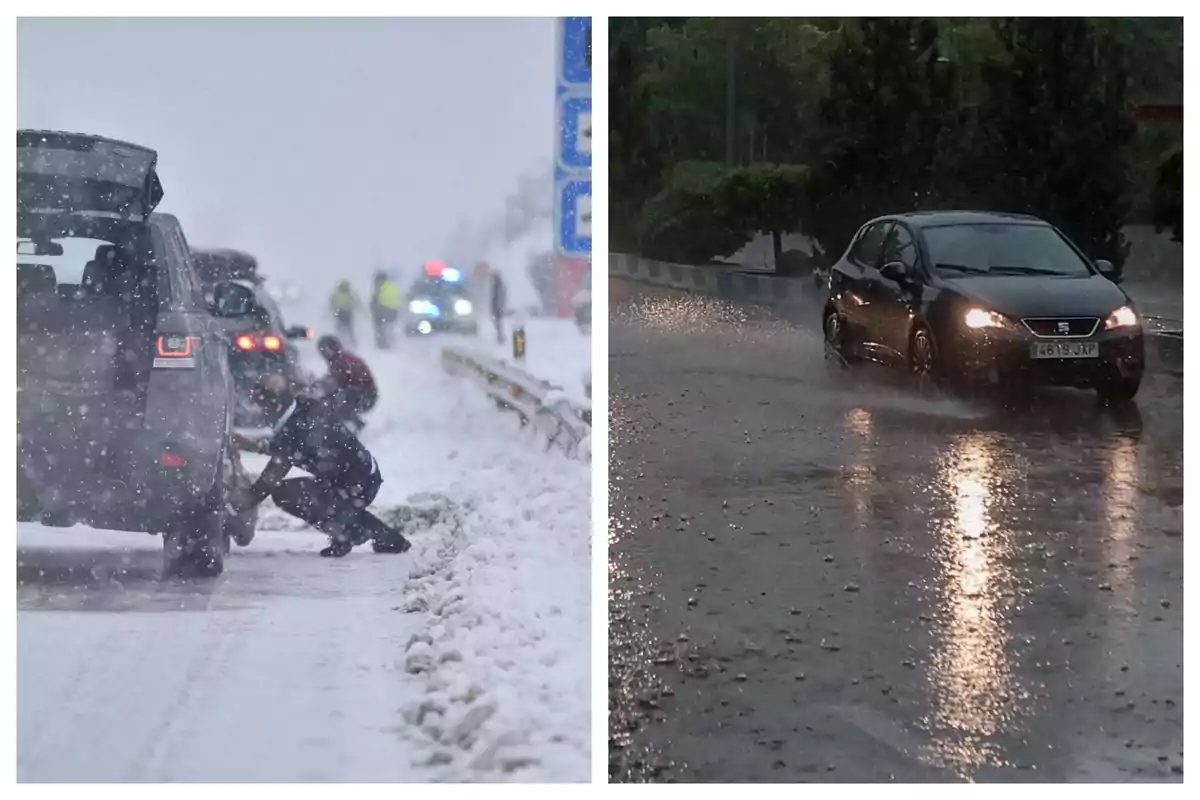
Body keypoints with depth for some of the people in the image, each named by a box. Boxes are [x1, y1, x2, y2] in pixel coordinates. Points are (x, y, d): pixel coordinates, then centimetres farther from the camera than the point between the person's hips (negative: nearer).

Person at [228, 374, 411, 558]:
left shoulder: (294, 431, -24)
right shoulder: (307, 408, 0)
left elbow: (269, 480, -19)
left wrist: (231, 504, -12)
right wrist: (256, 445, 15)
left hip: (357, 488, -9)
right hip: (367, 476, 9)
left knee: (283, 493, -14)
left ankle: (343, 534, 0)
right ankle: (388, 538, 34)